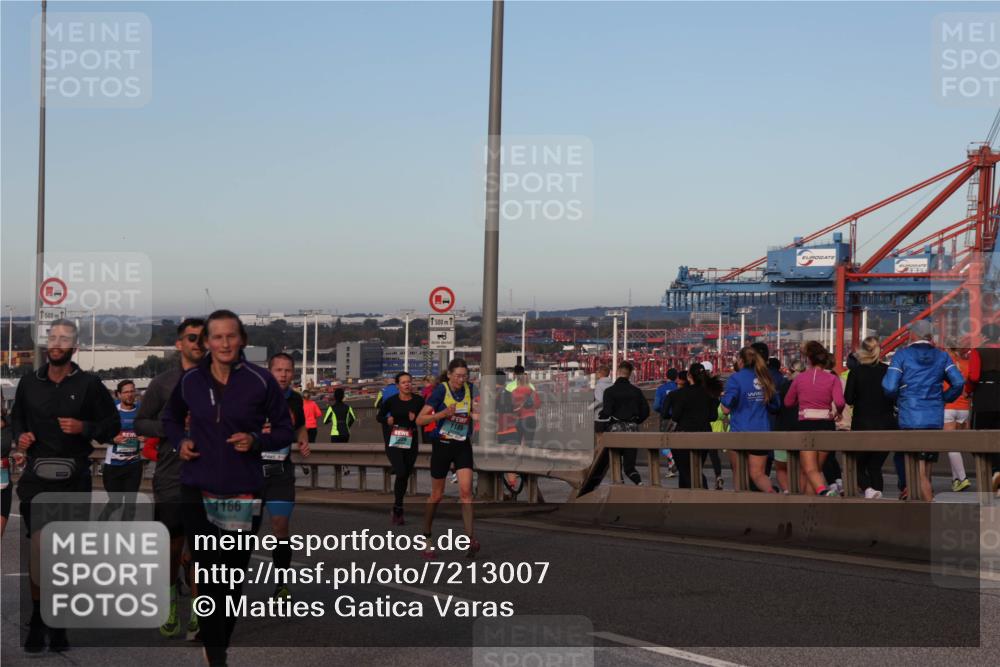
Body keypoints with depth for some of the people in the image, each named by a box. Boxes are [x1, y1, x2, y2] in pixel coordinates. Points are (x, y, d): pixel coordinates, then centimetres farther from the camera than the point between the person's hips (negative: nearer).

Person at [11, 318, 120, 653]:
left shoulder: (89, 384, 2)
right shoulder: (29, 383, 9)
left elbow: (113, 425, 5)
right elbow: (16, 417, 24)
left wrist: (83, 428, -11)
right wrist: (20, 436, 3)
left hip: (74, 478, -1)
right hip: (36, 477, 1)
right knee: (38, 549, -5)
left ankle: (59, 623, 15)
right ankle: (37, 622, 7)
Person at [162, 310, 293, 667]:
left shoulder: (261, 381, -7)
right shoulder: (190, 380, 0)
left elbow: (285, 430, 2)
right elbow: (171, 418, 20)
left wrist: (257, 440, -17)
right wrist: (180, 442, 0)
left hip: (243, 493, 0)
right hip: (198, 491, 1)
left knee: (234, 579, 11)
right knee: (209, 578, -5)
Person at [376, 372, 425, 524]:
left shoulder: (419, 401, -1)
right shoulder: (391, 401, -3)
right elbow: (379, 416, 9)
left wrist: (416, 418, -16)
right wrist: (387, 420, -12)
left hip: (411, 443, 2)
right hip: (394, 442, -2)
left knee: (405, 476, 8)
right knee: (401, 473, -18)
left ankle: (396, 511, 24)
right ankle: (398, 510, -7)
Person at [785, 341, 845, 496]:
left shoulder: (799, 378, 2)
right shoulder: (832, 379, -1)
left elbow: (788, 402, 14)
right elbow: (840, 402, -15)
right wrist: (838, 413, 6)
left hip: (805, 425, -2)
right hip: (826, 425, 2)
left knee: (810, 470, -9)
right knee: (817, 468, 14)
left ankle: (824, 491, -39)